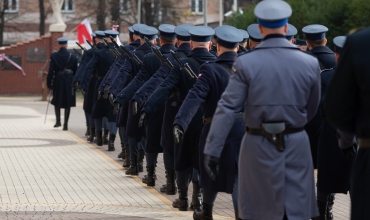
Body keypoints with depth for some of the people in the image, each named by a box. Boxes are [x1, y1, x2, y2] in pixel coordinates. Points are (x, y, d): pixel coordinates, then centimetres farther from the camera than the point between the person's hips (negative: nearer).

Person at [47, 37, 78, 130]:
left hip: (58, 81, 0)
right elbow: (75, 71, 3)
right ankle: (65, 124, 3)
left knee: (56, 101, 18)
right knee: (68, 103, 6)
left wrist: (49, 83, 0)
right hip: (69, 81, 0)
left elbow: (51, 71, -5)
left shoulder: (54, 56, -5)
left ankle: (58, 121, 9)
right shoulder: (72, 57, -1)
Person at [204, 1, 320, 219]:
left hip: (260, 146, -1)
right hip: (297, 146, 1)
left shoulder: (246, 63, -8)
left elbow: (227, 108, -10)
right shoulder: (310, 63, -2)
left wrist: (212, 151, -7)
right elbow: (312, 108, 10)